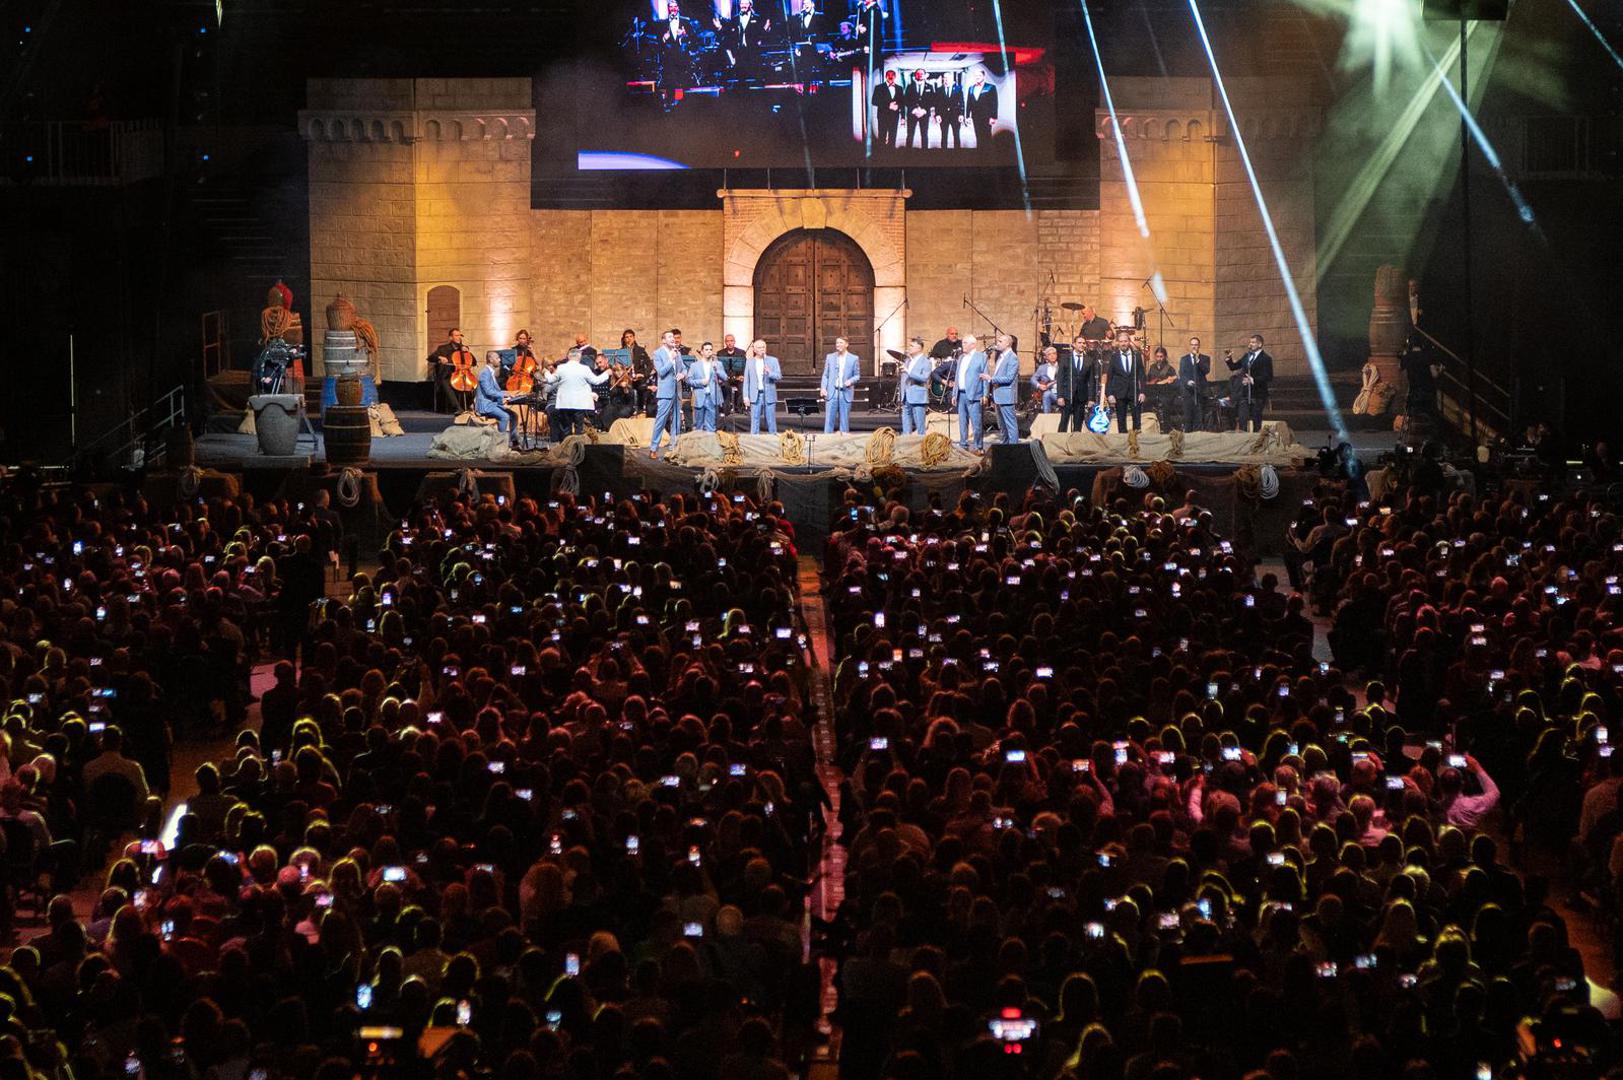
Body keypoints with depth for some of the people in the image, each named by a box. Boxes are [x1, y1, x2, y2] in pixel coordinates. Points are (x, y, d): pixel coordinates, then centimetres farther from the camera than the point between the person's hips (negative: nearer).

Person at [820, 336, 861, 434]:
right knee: (829, 417, -3)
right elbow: (825, 375, 10)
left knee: (844, 418, 2)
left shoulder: (854, 359, 5)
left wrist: (851, 381, -12)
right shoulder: (830, 357, 10)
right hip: (832, 392, 1)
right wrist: (823, 388, -3)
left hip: (845, 392, -1)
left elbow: (857, 375, 8)